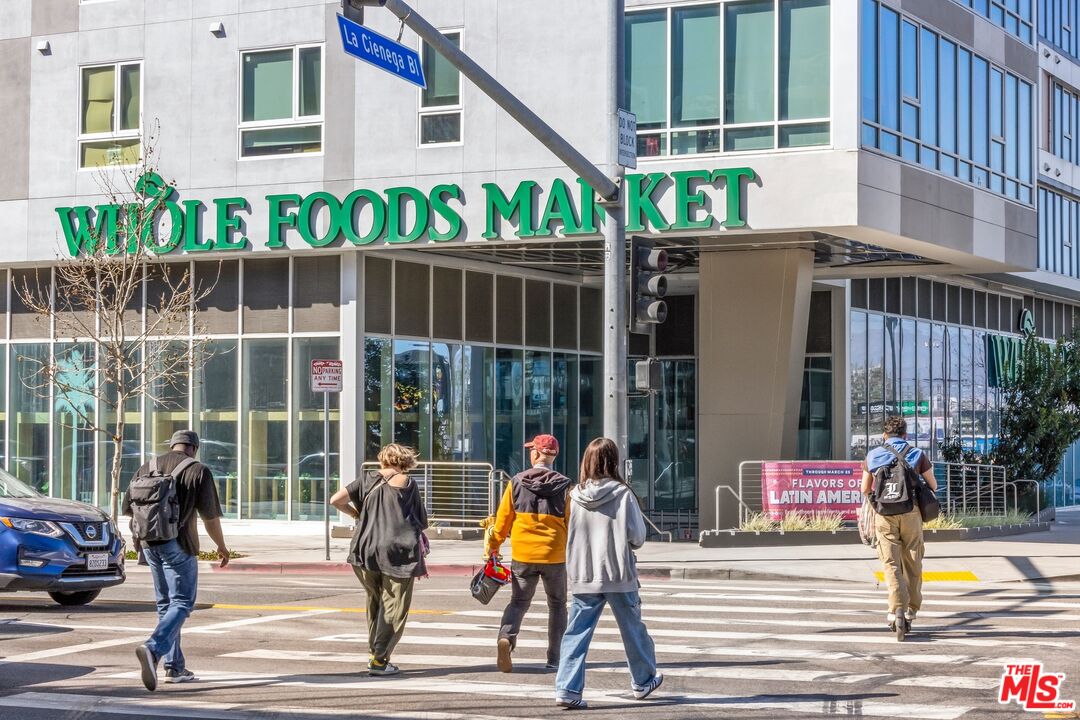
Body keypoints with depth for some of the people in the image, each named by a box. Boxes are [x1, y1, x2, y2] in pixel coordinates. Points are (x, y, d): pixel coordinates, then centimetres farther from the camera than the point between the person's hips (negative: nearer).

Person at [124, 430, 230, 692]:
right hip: (178, 544, -6)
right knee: (181, 603, -3)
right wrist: (222, 546, 12)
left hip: (149, 543, 6)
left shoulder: (147, 468, 12)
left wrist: (138, 538, 26)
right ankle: (153, 648, -27)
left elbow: (129, 509, 13)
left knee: (165, 603, 15)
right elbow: (210, 516, -2)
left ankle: (175, 667, 15)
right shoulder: (198, 471, -3)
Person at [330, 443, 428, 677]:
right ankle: (379, 660, -3)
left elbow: (336, 500, 1)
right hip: (399, 551, -3)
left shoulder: (367, 480, 10)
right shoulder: (408, 484, 5)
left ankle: (373, 652, 22)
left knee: (375, 602, 21)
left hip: (367, 549, 3)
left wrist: (357, 515, 17)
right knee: (394, 608, 3)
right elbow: (422, 523, 8)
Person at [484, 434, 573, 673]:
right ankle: (554, 659, 14)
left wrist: (493, 546, 13)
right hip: (554, 556, -1)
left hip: (522, 555, 1)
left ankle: (506, 637, -18)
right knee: (557, 605, 16)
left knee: (519, 601, 12)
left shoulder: (516, 483, -2)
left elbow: (503, 519, 1)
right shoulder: (563, 486, -5)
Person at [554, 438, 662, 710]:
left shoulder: (575, 496, -2)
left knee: (576, 633, 3)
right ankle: (643, 681, 32)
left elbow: (568, 536, 6)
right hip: (619, 574, -2)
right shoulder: (622, 494, -11)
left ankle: (567, 689, -7)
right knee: (633, 628, 17)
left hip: (583, 576, 2)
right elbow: (637, 536, -8)